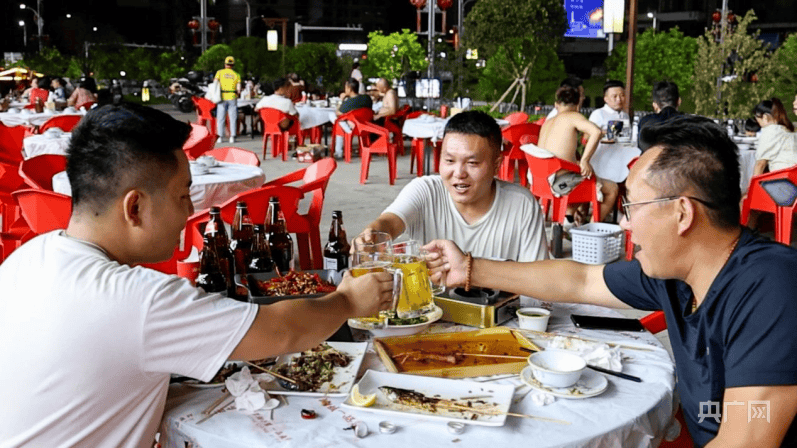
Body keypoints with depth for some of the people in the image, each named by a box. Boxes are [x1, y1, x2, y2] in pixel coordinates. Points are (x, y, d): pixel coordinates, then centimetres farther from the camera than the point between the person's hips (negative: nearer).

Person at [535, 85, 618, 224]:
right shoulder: (573, 116, -4)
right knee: (612, 188, 6)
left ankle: (569, 218, 28)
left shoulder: (547, 123, 16)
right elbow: (596, 132, -22)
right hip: (561, 181, -8)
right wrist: (584, 160, -17)